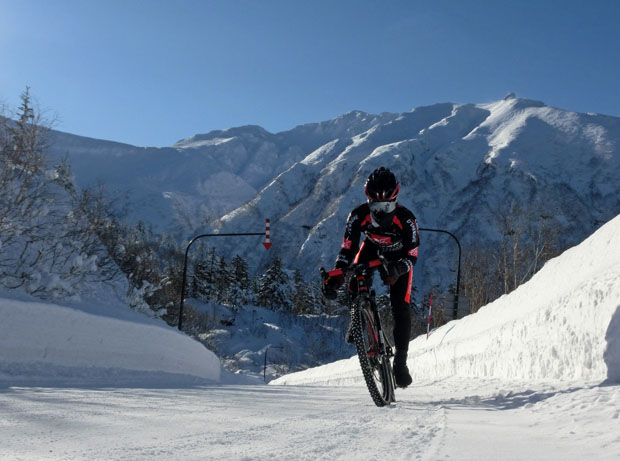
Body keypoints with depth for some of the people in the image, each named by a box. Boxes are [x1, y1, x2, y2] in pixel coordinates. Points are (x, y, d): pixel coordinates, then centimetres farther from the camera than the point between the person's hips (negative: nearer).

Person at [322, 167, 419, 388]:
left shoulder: (405, 219, -35)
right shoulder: (359, 215, -31)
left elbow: (412, 255, -29)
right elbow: (347, 248, -27)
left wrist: (396, 270, -50)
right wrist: (335, 277, -40)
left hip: (399, 258, -2)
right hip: (372, 249, 2)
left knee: (400, 309, -12)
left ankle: (400, 361, 1)